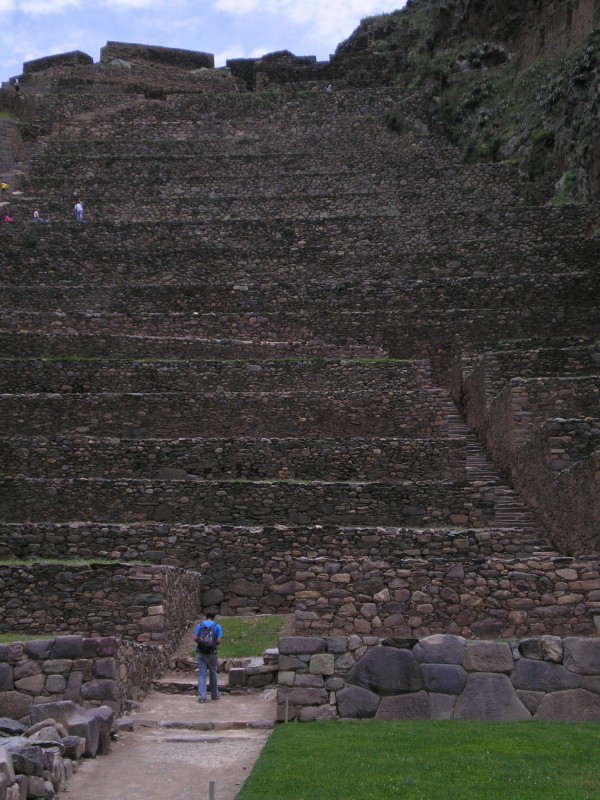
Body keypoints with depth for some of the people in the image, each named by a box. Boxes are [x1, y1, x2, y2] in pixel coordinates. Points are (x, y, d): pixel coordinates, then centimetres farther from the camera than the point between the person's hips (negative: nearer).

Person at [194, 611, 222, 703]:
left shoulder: (200, 625, 2)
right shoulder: (217, 626, -2)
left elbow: (195, 638, -6)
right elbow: (219, 640, -9)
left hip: (201, 653, 1)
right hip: (212, 653, 0)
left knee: (201, 675, 2)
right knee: (213, 674, 14)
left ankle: (201, 696, -6)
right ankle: (214, 694, 25)